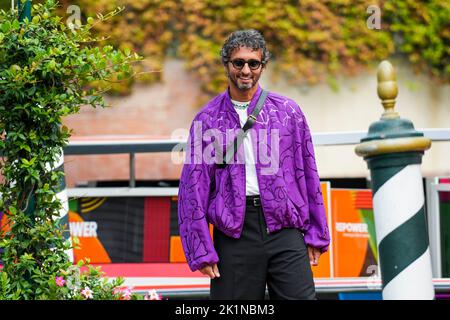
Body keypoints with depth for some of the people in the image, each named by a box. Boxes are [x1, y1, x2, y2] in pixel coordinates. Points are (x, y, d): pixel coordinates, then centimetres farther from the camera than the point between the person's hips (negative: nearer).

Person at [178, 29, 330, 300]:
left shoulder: (288, 112, 9)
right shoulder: (207, 120, 7)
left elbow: (308, 175, 11)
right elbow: (194, 189, 5)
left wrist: (316, 234, 8)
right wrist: (201, 250, -2)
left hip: (283, 228, 0)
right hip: (233, 234, 0)